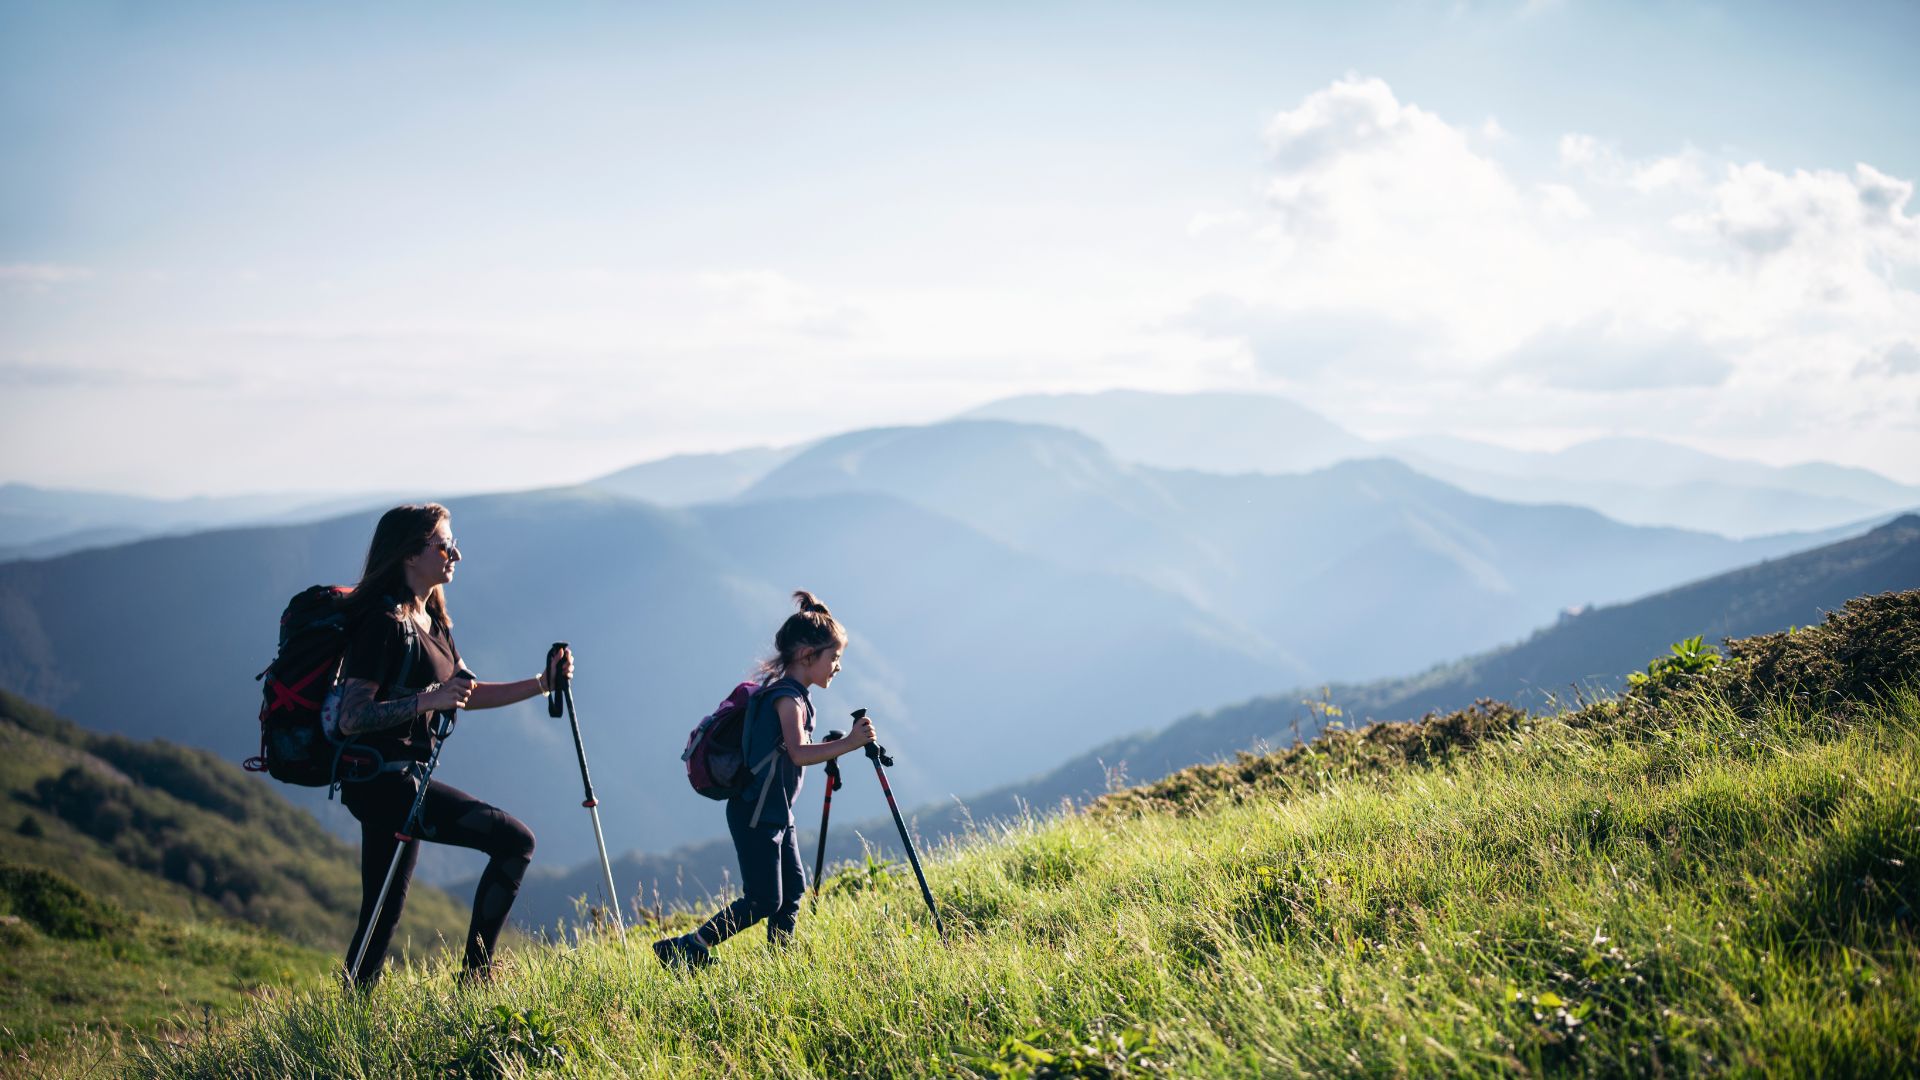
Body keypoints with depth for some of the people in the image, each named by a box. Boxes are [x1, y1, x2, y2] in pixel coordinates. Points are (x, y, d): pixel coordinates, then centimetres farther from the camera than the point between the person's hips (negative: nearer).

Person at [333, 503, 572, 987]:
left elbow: (467, 693, 21)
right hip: (382, 779, -10)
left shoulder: (431, 620, 14)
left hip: (398, 781, 10)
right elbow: (350, 718, -20)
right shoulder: (384, 620, -15)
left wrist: (541, 683, 10)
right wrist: (428, 700, -31)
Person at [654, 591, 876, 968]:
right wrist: (848, 743, -37)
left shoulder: (794, 695, 13)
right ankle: (685, 950, -7)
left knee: (793, 890, 12)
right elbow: (798, 753, -33)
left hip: (776, 813, 10)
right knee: (763, 901, -9)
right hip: (755, 813, -10)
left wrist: (834, 749, 15)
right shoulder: (787, 696, -18)